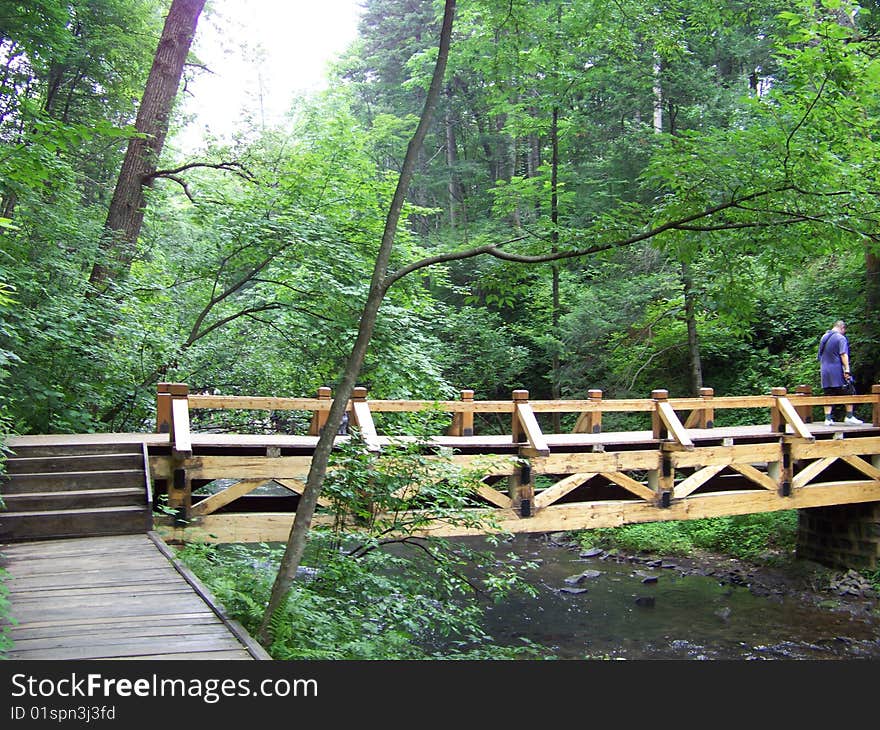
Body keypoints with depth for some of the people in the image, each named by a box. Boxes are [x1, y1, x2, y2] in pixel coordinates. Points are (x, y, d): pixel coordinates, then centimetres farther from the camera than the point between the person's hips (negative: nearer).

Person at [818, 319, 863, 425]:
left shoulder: (824, 337, 15)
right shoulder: (841, 338, -7)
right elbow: (843, 355, -16)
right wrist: (847, 370, -18)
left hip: (825, 371, 6)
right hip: (837, 371, -6)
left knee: (828, 396, 5)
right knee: (847, 394, 3)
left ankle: (828, 418, 2)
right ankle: (849, 417, 3)